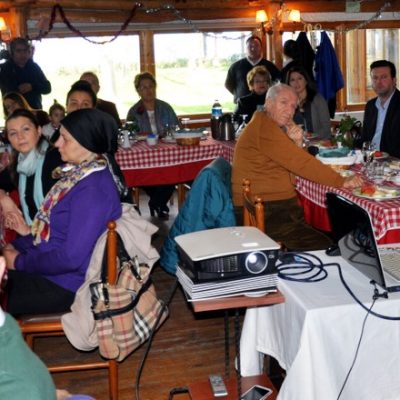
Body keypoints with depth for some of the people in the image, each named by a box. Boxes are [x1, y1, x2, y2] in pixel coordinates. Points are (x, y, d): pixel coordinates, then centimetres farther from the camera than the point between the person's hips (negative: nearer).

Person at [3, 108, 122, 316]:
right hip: (46, 263, 9)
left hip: (62, 285, -8)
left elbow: (70, 259, -26)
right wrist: (16, 245, 3)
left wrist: (19, 262, -15)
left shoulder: (93, 190, -25)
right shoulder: (79, 173, 4)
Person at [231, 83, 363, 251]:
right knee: (322, 246, -20)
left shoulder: (275, 127, 18)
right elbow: (301, 163, -18)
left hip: (280, 206, 10)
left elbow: (293, 165, 12)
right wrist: (341, 181, -15)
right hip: (263, 213, -10)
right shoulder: (264, 126, -14)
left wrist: (297, 144, -6)